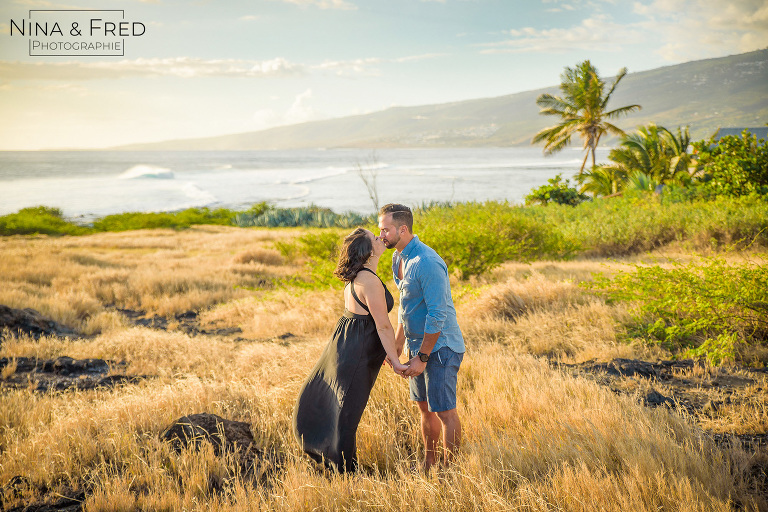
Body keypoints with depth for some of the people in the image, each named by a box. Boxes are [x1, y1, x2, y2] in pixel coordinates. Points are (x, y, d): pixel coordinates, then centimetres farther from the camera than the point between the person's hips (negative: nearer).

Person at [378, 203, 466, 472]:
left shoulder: (427, 263, -24)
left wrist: (422, 357, -21)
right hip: (418, 344, 9)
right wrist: (397, 345, 18)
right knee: (425, 408, 16)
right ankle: (429, 465, 28)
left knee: (444, 411, -3)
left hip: (440, 346, -9)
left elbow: (437, 314, -24)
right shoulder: (398, 258, 7)